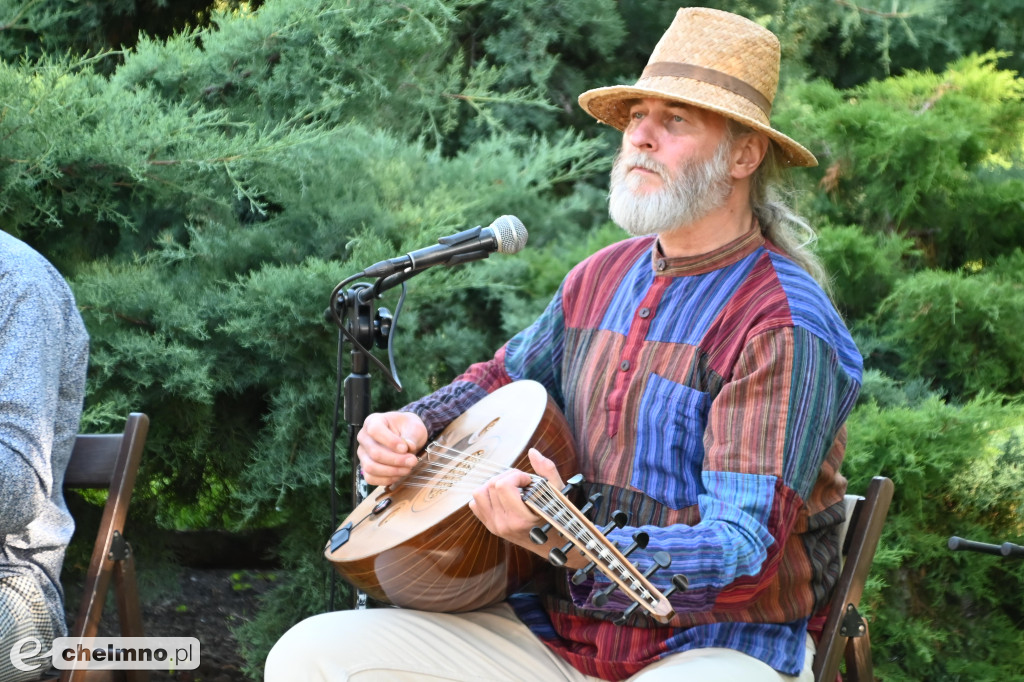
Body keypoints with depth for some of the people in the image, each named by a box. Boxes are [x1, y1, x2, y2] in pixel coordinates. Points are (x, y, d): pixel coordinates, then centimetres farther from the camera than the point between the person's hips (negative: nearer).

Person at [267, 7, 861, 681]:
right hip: (561, 626, 7)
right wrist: (413, 425, 7)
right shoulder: (601, 278, 10)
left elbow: (746, 555, -24)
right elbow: (501, 377, 29)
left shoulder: (787, 329, -14)